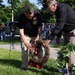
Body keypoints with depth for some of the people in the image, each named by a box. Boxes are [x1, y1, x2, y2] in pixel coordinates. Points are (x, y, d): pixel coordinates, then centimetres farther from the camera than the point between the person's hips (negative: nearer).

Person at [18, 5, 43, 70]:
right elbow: (21, 30, -24)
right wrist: (25, 42, -32)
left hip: (36, 35, 1)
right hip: (26, 35, -1)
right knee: (24, 49, -11)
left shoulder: (37, 14, -25)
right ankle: (24, 66, -1)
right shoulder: (21, 16, -26)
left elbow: (40, 27, -17)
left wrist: (38, 37, -26)